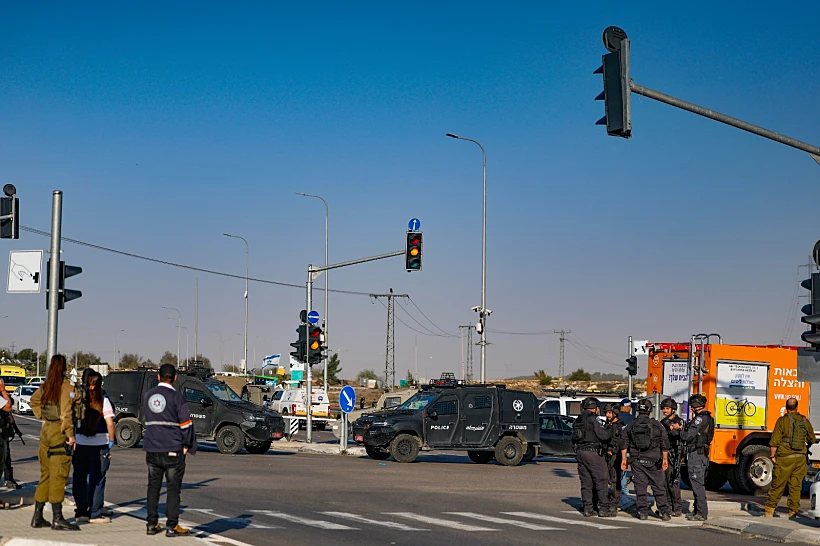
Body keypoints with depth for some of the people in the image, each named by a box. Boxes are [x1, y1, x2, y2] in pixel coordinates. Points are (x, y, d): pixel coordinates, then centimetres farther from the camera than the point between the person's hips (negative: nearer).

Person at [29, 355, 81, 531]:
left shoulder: (45, 386, 9)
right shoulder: (67, 387, -11)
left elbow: (34, 400, 27)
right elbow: (66, 413, -17)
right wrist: (70, 435, -15)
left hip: (46, 430, 7)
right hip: (60, 432, -7)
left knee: (46, 473, 14)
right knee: (58, 475, -6)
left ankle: (37, 516, 16)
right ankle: (57, 519, -6)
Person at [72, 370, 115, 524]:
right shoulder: (103, 401, -6)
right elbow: (110, 424, -9)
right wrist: (111, 441, 3)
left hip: (80, 443, 2)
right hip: (99, 443, -2)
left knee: (79, 478, 11)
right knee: (96, 479, 2)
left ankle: (81, 512, 14)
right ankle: (94, 513, 2)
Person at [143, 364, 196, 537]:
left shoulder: (148, 396, 8)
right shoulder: (176, 397, -9)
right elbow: (186, 423, -10)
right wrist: (187, 445, 0)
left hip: (151, 449, 5)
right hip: (173, 450, -5)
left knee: (153, 486, 12)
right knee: (173, 487, 0)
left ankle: (152, 524, 13)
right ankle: (172, 526, -1)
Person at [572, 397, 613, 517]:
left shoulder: (578, 421, 16)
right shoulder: (592, 419, -10)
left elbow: (574, 439, 19)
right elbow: (603, 435, -14)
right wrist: (611, 430, 3)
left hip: (580, 453, 8)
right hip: (592, 452, -8)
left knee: (586, 481, 10)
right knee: (601, 480, -3)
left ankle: (588, 508, 8)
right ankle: (603, 509, -5)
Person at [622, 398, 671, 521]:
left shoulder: (630, 426, 3)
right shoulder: (657, 425, -1)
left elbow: (624, 444, 2)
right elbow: (665, 444, 1)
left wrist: (623, 459, 7)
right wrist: (665, 459, 9)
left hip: (637, 461, 1)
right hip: (653, 461, -1)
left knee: (640, 487, 4)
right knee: (659, 487, 4)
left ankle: (643, 512, 3)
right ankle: (664, 512, 1)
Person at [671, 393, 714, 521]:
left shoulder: (700, 418, -16)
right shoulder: (707, 418, 16)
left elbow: (688, 436, -19)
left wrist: (679, 429, -3)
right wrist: (681, 429, 9)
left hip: (696, 455, -10)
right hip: (702, 454, 10)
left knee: (697, 484, -7)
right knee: (699, 484, 15)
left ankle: (702, 514, -7)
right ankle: (698, 511, 21)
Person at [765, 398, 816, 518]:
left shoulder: (782, 420, -6)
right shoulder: (805, 421, 7)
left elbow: (774, 441, -9)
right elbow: (812, 439, 20)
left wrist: (773, 456, -1)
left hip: (785, 458, -3)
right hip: (800, 457, 3)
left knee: (777, 485, 1)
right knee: (796, 486, 8)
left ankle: (769, 511, 3)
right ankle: (793, 511, 7)